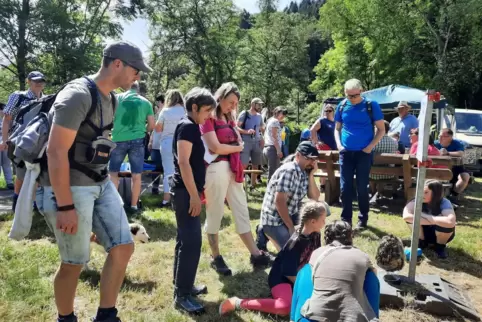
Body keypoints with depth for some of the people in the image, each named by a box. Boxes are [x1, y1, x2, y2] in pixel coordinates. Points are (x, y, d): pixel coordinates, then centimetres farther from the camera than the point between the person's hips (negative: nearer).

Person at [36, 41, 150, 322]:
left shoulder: (110, 98, 9)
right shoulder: (78, 95, -18)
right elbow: (56, 152, -21)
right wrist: (65, 207, -21)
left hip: (101, 184, 9)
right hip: (70, 188, -8)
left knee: (123, 247, 5)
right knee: (75, 263, 4)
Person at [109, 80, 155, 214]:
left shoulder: (118, 98, 3)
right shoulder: (145, 102, 5)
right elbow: (151, 125, 6)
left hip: (119, 139, 0)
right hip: (137, 140, 0)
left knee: (113, 172, 12)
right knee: (136, 175, 7)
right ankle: (133, 205, 13)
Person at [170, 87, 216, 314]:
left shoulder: (191, 126, 16)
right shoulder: (188, 126, -13)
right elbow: (183, 162, -21)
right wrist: (194, 195, -22)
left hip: (186, 190, 10)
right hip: (185, 191, -10)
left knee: (185, 239, 15)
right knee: (192, 241, -8)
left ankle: (182, 285, 26)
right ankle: (182, 295, 0)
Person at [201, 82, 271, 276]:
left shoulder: (228, 118, 18)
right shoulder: (208, 118, -8)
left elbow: (239, 141, 16)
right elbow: (215, 147, -15)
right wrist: (237, 148, -2)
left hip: (232, 169, 8)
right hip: (217, 169, -8)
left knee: (242, 211, 8)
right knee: (214, 215, 4)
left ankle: (256, 255, 13)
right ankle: (216, 258, 17)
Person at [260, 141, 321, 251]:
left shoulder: (305, 173, 3)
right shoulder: (289, 171, -23)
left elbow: (315, 198, 3)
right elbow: (279, 202, -27)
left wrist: (311, 175, -9)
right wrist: (291, 228, -20)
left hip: (290, 216, 9)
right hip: (274, 220, -9)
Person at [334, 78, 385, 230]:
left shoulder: (371, 105, -5)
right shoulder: (342, 106, 3)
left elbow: (381, 130, 0)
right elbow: (337, 128, 14)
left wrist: (370, 147, -10)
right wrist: (339, 144, -2)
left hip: (364, 153, -3)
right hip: (346, 153, 3)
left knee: (362, 187, 4)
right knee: (345, 187, 5)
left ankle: (363, 219, 19)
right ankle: (346, 219, 17)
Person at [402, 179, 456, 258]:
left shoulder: (444, 203, -29)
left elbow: (451, 222, -50)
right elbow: (406, 216, -39)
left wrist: (426, 216, -39)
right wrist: (432, 221, -41)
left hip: (441, 234, -2)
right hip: (426, 231, 2)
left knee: (447, 224, -35)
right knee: (412, 217, -24)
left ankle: (440, 246, -3)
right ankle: (421, 242, 1)